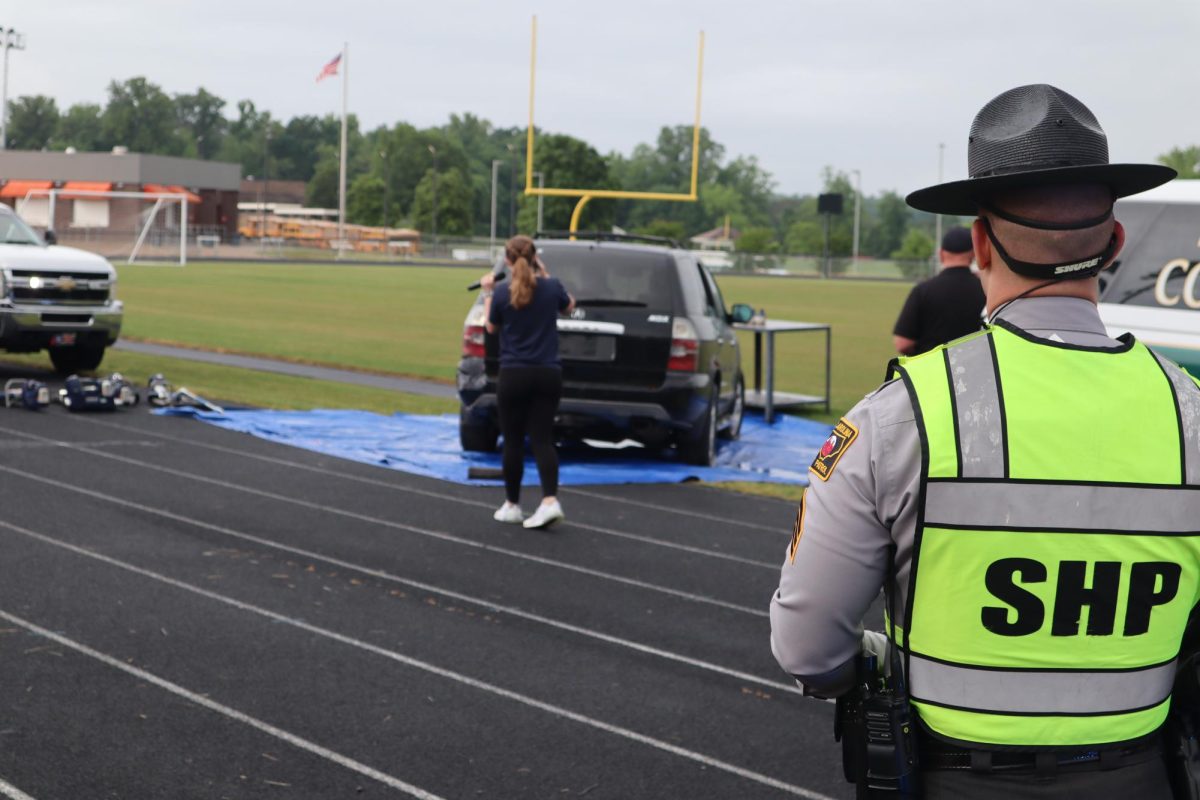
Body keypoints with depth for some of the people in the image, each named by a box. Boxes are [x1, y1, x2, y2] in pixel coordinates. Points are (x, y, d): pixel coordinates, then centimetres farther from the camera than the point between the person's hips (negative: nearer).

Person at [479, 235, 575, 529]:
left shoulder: (502, 292, -8)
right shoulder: (551, 287, -2)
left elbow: (491, 327, 9)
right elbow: (569, 305, 21)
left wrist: (488, 292, 18)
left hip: (513, 375, -2)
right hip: (548, 375, 2)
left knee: (513, 441, 9)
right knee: (542, 439, 3)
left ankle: (512, 505, 18)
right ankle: (550, 500, -15)